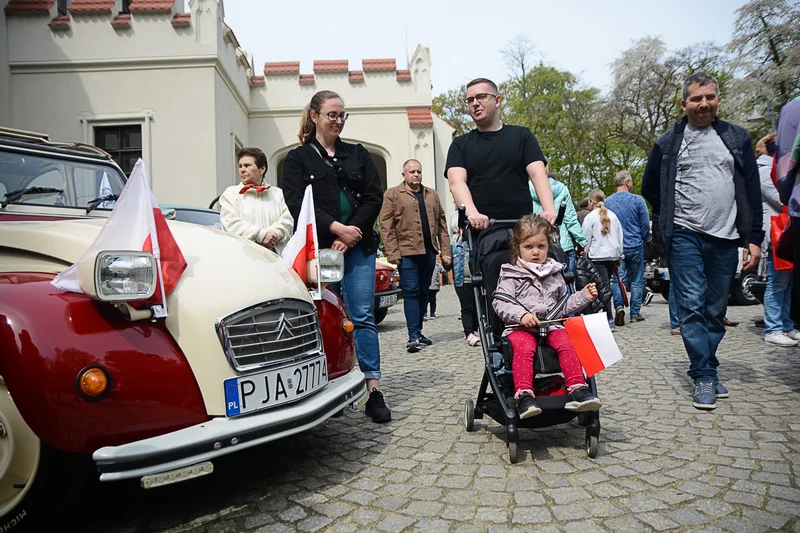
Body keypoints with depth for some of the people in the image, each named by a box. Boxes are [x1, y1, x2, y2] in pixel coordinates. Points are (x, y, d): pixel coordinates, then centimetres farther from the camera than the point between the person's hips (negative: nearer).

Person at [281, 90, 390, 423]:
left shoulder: (358, 155, 16)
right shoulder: (297, 159, 9)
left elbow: (374, 197, 6)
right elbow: (297, 203, -5)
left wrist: (353, 235, -8)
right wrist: (337, 228, -15)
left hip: (358, 247, 2)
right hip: (318, 248, -1)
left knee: (363, 317, -3)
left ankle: (374, 390, 0)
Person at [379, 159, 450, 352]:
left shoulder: (432, 195, 18)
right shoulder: (392, 194, 3)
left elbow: (441, 224, 15)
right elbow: (386, 226, -5)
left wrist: (445, 250, 6)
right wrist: (393, 253, -13)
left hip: (429, 251, 5)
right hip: (407, 252, -5)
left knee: (423, 293, 10)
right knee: (411, 292, -7)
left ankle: (418, 332, 20)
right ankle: (413, 335, -6)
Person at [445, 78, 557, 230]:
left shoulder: (522, 136, 15)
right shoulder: (460, 144, 14)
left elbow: (537, 174, 2)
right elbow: (456, 182, -2)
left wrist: (549, 210, -17)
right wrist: (472, 213, -22)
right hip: (478, 229, 0)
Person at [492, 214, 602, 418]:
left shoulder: (555, 274, 19)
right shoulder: (511, 275, 4)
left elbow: (563, 306, 25)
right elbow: (500, 303, -6)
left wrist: (584, 297, 12)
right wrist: (521, 315, -21)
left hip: (550, 324, 4)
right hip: (520, 327, -3)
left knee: (566, 343, -25)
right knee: (524, 348, -33)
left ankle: (578, 389, -23)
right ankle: (524, 395, -35)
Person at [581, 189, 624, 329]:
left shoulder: (590, 217, -3)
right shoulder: (613, 215, 12)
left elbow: (586, 240, -2)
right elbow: (620, 236, 14)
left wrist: (585, 255, 9)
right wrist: (619, 256, 20)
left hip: (598, 256, -5)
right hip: (613, 255, 5)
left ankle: (609, 320, -12)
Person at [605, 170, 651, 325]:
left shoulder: (607, 202, -1)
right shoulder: (637, 200, -8)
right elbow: (646, 225, -4)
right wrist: (641, 240, 13)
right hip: (635, 246, -1)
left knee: (617, 279, 7)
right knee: (636, 280, 9)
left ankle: (618, 305, -13)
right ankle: (635, 313, 13)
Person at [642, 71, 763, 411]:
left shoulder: (737, 137, 10)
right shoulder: (668, 143, 5)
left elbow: (752, 191, 9)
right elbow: (649, 188, 16)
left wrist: (754, 237, 3)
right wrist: (672, 217, 8)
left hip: (725, 238, 2)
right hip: (685, 237, -2)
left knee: (716, 310, 8)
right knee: (692, 306, -8)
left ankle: (705, 369, 21)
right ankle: (705, 377, -2)